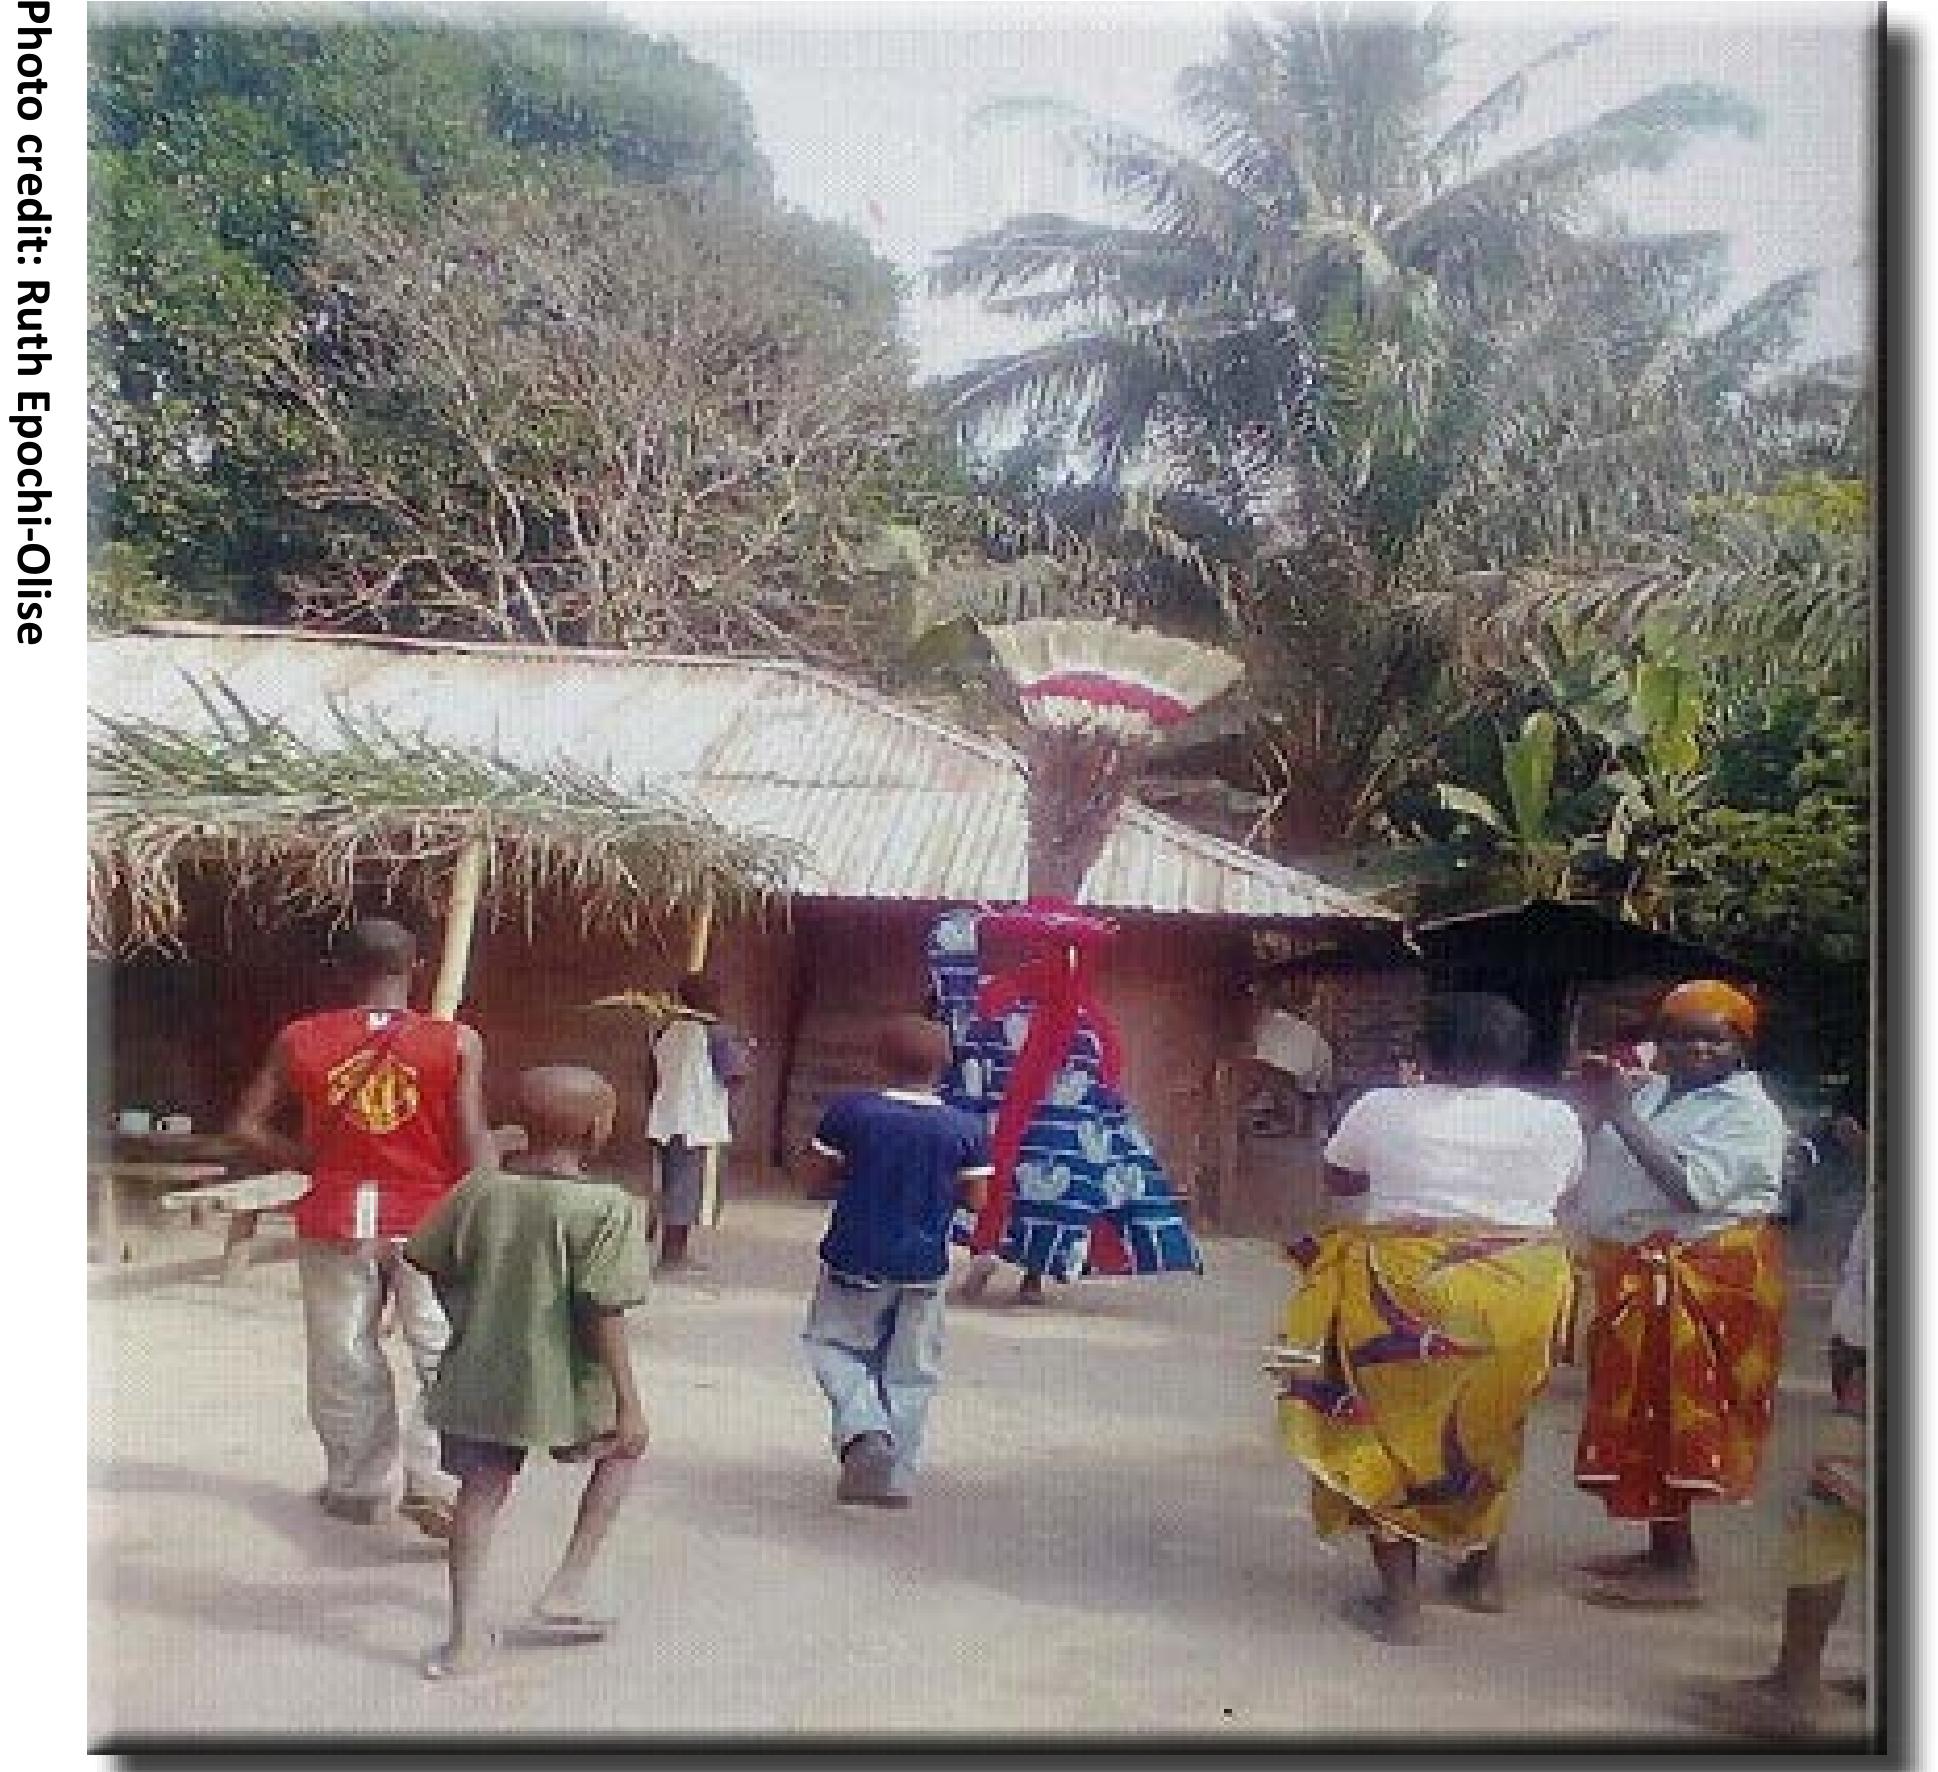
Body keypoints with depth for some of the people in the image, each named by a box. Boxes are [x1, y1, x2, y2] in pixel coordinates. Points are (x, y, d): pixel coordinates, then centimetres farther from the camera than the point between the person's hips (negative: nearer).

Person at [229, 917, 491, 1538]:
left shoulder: (300, 1039, -1)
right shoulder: (456, 1041, -7)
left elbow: (247, 1127, 0)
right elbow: (472, 1144, -8)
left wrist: (311, 1161, 12)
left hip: (336, 1219, 2)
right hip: (430, 1219, -2)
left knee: (346, 1360, 14)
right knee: (446, 1354, 5)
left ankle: (358, 1485, 25)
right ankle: (433, 1484, -6)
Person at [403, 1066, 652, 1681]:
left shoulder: (479, 1190, -2)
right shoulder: (607, 1207, -17)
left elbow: (426, 1263, 8)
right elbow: (604, 1314, -20)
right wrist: (629, 1403, -14)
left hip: (479, 1377, 3)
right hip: (564, 1385, -3)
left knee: (481, 1492, 17)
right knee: (622, 1450, 22)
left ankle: (467, 1637, 16)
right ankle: (562, 1595, 16)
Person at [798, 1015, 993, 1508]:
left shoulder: (848, 1111, -10)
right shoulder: (966, 1129, -6)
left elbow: (815, 1181, -5)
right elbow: (976, 1199, -1)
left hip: (854, 1262, -1)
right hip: (923, 1269, 2)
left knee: (833, 1347, 17)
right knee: (910, 1372, 14)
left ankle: (863, 1430, -7)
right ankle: (894, 1476, 15)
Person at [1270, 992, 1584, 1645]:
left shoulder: (1382, 1108, -3)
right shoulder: (1557, 1120, 2)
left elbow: (1337, 1180, 12)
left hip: (1404, 1291, -3)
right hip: (1520, 1297, 3)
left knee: (1391, 1426, 10)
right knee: (1489, 1425, 22)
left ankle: (1400, 1598, 8)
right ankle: (1483, 1571, 34)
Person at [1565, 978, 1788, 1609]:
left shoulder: (1746, 1111, -13)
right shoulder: (1655, 1091, 12)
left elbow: (1694, 1189, -28)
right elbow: (1603, 1171, 15)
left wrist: (1620, 1114, -26)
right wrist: (1596, 1102, 0)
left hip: (1701, 1278, -9)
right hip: (1639, 1273, 9)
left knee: (1669, 1418, -4)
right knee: (1643, 1414, 14)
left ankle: (1677, 1569, 4)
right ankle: (1663, 1550, 25)